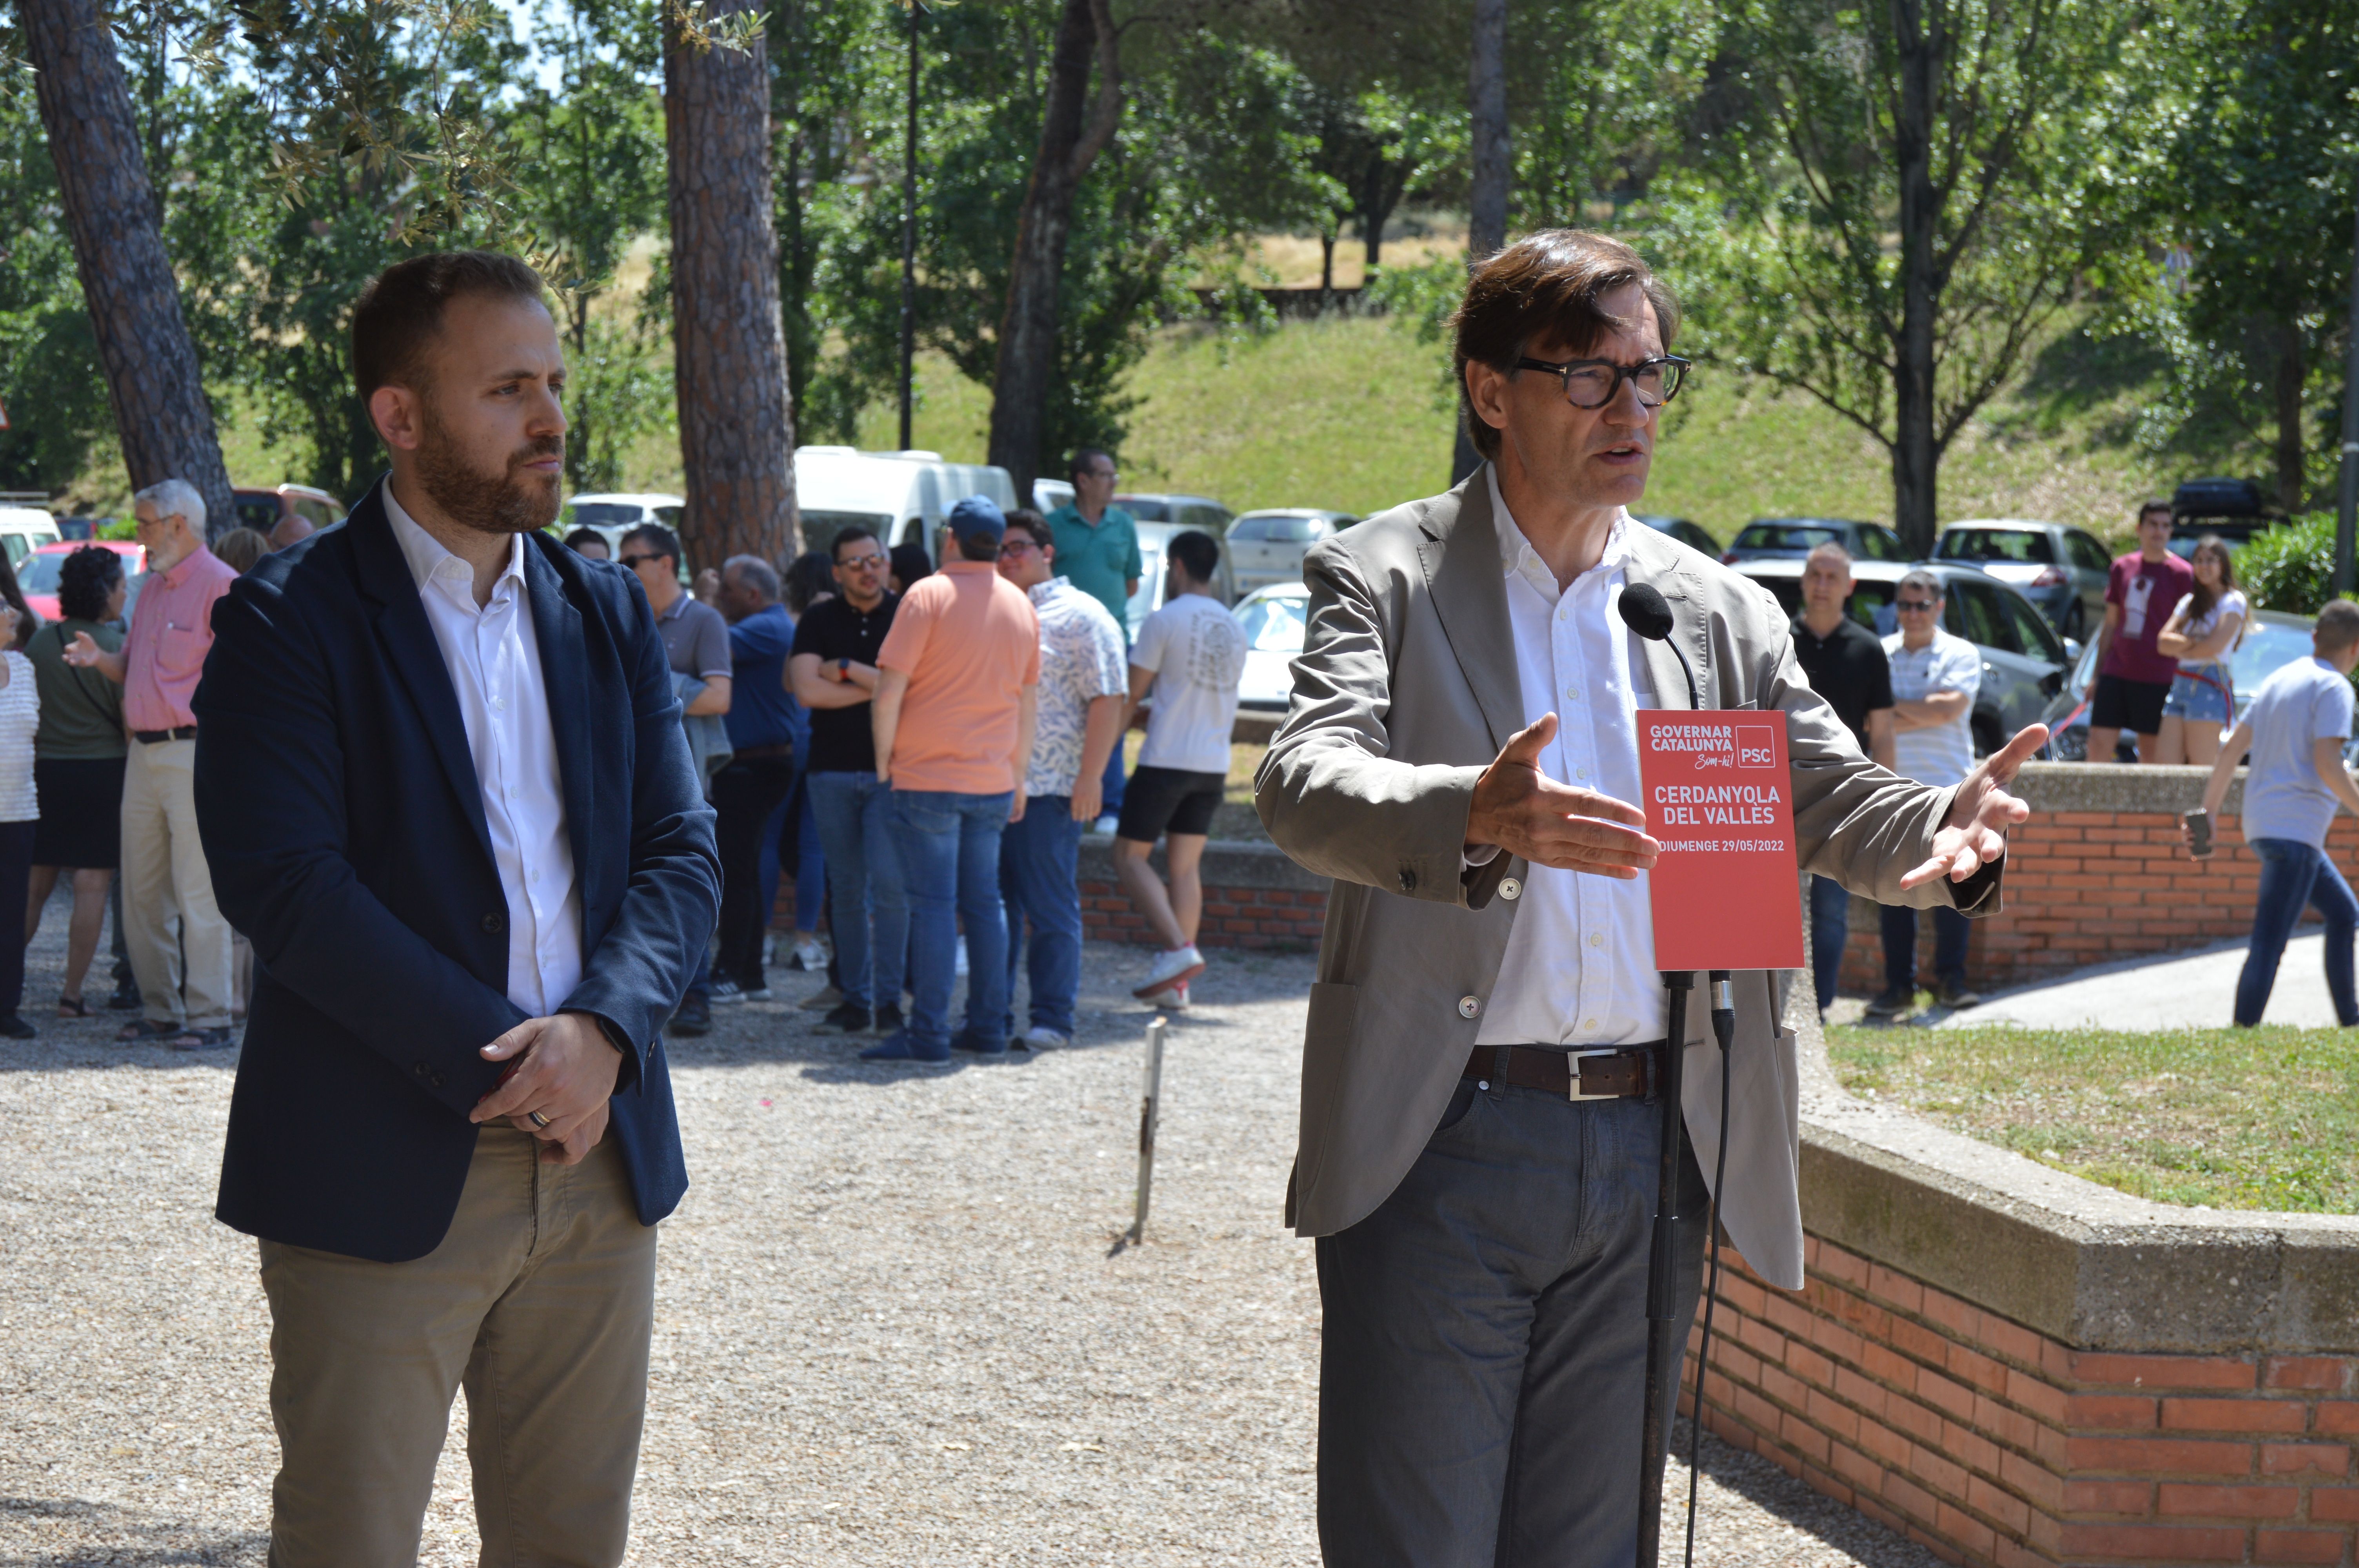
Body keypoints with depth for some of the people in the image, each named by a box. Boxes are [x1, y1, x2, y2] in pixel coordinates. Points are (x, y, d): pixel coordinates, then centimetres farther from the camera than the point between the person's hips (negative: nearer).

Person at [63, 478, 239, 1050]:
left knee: (198, 893, -8)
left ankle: (209, 1019, -5)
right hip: (144, 754, 9)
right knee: (142, 891, 10)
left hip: (195, 750, -9)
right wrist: (100, 658, 4)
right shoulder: (153, 589, 19)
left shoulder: (221, 585, -8)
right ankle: (160, 1011, 18)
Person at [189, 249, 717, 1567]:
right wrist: (499, 1064, -18)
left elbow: (683, 851, 7)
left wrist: (601, 1033, -13)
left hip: (600, 1158, 5)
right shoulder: (290, 621, -6)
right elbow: (286, 884, -15)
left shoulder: (608, 612, 11)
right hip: (384, 1177, -5)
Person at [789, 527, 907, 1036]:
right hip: (832, 769, 2)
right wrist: (879, 685, -7)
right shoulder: (819, 621, 7)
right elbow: (807, 690, -6)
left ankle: (888, 1000, -5)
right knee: (846, 890, 5)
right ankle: (853, 1000, 10)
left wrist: (848, 670, -7)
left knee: (888, 882, -11)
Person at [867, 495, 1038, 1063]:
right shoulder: (1021, 607, 9)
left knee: (932, 903, -5)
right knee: (983, 902, 11)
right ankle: (988, 1028, 13)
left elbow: (890, 691, -12)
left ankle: (928, 1033, -6)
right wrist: (1018, 776, 22)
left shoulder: (929, 596, -9)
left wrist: (884, 760, -2)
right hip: (993, 779, 5)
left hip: (929, 776, -5)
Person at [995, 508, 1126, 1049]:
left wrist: (1090, 778, -13)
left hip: (1049, 788, -6)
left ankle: (1052, 1020, 1)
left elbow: (1107, 701, -8)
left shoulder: (1081, 617, -2)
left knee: (1051, 909, -2)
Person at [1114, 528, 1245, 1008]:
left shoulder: (1165, 621, -9)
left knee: (1129, 857, 2)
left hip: (1166, 759, -6)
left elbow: (1131, 695, -7)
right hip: (1214, 764, 6)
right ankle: (1176, 985, 5)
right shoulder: (1233, 628, 11)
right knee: (1185, 867, 9)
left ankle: (1178, 949, -16)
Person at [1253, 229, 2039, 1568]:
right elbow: (1306, 784, -16)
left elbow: (1832, 793, 6)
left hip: (1649, 1156, 4)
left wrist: (1940, 835, -19)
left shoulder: (1723, 613, 13)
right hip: (1442, 1146, -4)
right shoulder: (1383, 578, -1)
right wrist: (1473, 816, -38)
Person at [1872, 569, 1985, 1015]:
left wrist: (1896, 706, -5)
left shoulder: (1961, 655, 4)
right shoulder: (1880, 655, 10)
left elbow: (1949, 708, -11)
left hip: (1948, 785, -2)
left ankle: (1950, 980, 8)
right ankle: (1898, 984, 7)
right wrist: (1923, 714, -10)